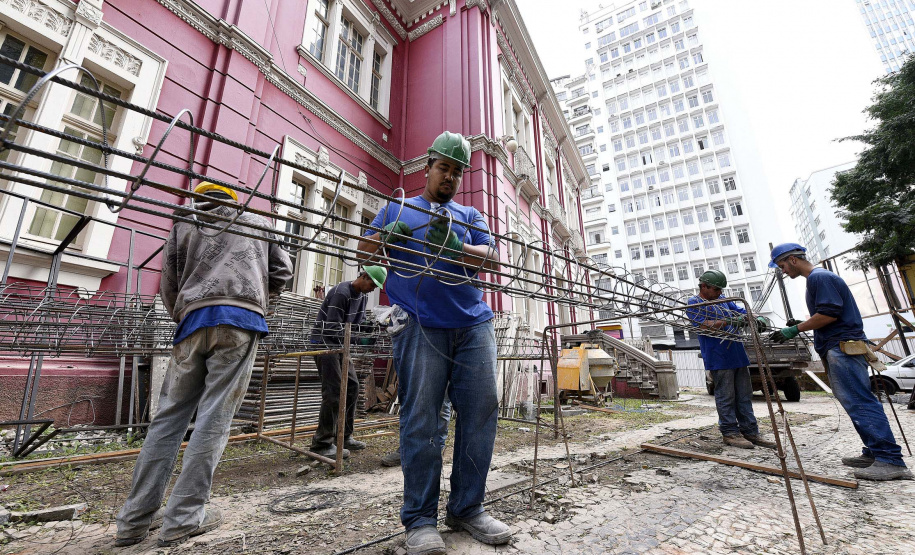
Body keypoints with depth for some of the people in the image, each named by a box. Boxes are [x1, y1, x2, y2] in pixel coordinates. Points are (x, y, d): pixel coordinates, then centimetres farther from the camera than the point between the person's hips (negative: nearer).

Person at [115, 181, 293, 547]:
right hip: (241, 320, -2)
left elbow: (169, 286, 18)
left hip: (194, 320, 2)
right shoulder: (259, 222, 20)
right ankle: (183, 518, 3)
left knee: (170, 417, 10)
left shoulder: (184, 224, 21)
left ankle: (135, 518, 15)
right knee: (214, 419, -1)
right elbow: (282, 271, 17)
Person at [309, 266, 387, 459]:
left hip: (339, 345, 9)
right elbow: (334, 328, -26)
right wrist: (360, 339, -31)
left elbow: (358, 324, 10)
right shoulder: (341, 292, -21)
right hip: (324, 342, -9)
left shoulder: (361, 296, 7)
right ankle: (322, 443, -1)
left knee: (352, 386, 7)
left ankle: (344, 437, 17)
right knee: (334, 391, -12)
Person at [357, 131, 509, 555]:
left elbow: (492, 259, 7)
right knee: (420, 419, -5)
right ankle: (420, 519, 12)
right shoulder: (398, 208, 20)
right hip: (420, 325, -2)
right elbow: (365, 252, 12)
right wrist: (389, 235, -10)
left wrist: (454, 246, -13)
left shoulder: (470, 215, 23)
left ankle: (467, 509, 18)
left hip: (474, 324, 3)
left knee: (481, 412, 0)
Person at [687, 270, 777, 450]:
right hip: (719, 358, -7)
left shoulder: (724, 300, 19)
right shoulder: (694, 303, -5)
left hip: (739, 355, 8)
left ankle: (750, 431, 20)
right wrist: (731, 321, -26)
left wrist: (757, 318, -4)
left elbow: (743, 312, 18)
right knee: (726, 398, 0)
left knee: (745, 396, 12)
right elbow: (705, 325, -17)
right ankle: (730, 433, 9)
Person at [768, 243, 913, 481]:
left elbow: (830, 313, -19)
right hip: (837, 349, 11)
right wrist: (800, 326, 13)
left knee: (860, 403, -10)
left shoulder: (819, 277, -11)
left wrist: (795, 330, -15)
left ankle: (891, 461, -7)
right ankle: (874, 453, 17)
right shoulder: (817, 278, 21)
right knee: (856, 403, 11)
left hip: (843, 347, -11)